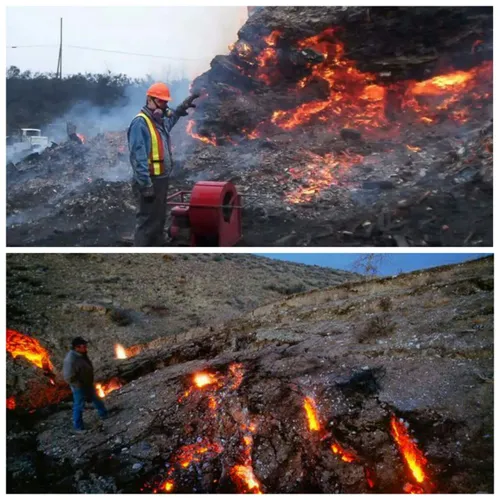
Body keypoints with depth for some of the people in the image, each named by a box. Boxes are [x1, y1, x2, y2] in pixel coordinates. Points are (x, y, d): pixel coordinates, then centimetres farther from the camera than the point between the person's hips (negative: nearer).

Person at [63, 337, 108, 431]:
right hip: (79, 387, -9)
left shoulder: (82, 354, -5)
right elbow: (69, 378, -30)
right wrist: (81, 385, -21)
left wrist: (90, 382, 14)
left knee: (96, 399, 25)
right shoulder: (71, 360, -33)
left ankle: (104, 415, 46)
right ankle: (78, 427, 27)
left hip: (88, 384, 9)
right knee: (79, 406, 9)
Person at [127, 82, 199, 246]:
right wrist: (146, 185, -26)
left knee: (159, 220, 18)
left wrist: (182, 107, 26)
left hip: (161, 179, 10)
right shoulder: (140, 123, -17)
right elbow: (138, 157, -23)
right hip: (149, 181, -10)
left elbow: (172, 117, 41)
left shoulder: (161, 120, 12)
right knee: (147, 222, -7)